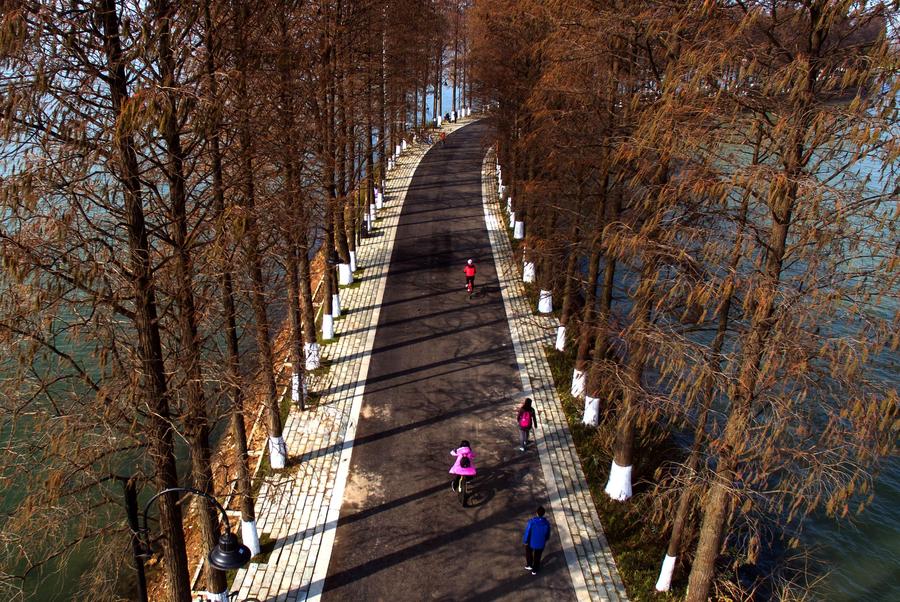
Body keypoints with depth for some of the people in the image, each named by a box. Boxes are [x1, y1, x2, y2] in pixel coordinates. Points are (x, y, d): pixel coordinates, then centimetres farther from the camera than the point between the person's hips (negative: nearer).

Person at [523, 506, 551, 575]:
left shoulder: (531, 522, -31)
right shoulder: (546, 523, -22)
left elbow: (527, 532, -20)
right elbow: (548, 534, -5)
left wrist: (525, 541, -2)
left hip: (531, 542, -1)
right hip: (541, 543, 2)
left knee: (528, 552, 31)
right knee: (537, 556, 25)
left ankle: (529, 565, 43)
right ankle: (535, 570, 40)